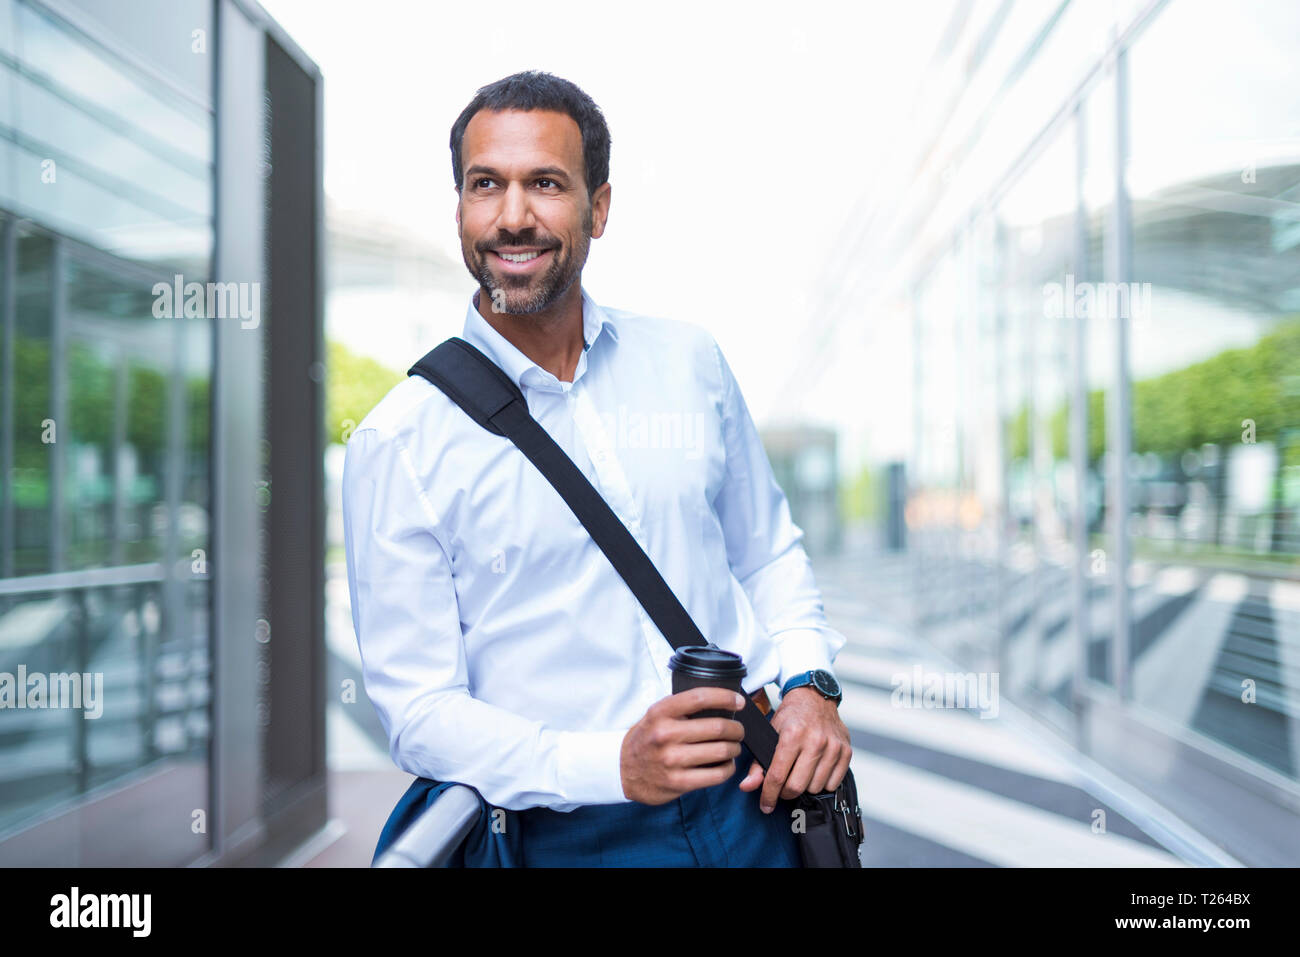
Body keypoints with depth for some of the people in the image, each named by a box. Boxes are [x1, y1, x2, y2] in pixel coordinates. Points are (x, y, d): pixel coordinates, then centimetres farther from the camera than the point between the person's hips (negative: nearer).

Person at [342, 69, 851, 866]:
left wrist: (809, 683, -5)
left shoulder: (689, 360, 1)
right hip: (578, 835, -3)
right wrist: (614, 764, -23)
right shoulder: (398, 444, -10)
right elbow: (420, 709, -10)